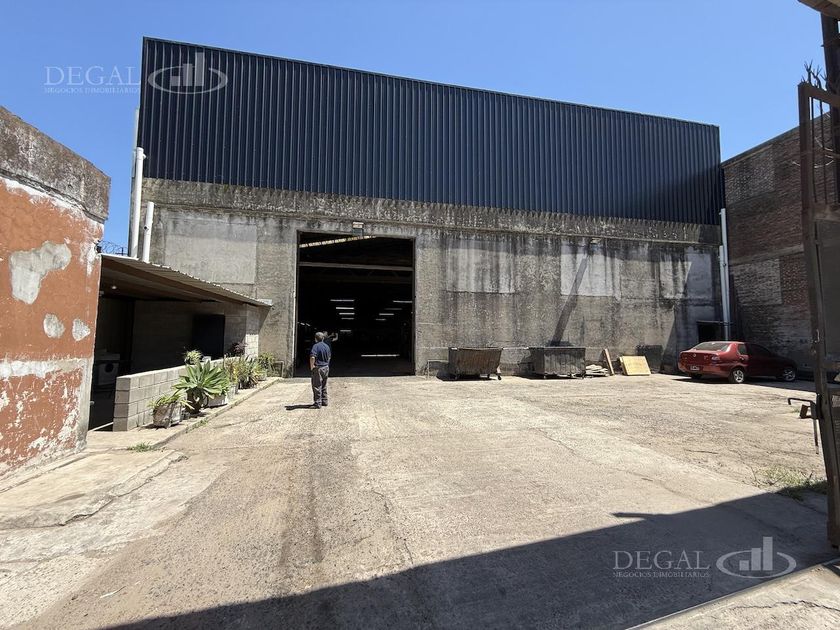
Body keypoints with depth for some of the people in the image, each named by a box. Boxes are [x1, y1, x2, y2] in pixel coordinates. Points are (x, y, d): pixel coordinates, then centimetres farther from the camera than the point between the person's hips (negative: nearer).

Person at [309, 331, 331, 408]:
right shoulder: (327, 346, 10)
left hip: (318, 368, -7)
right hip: (326, 368, 8)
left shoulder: (316, 346, -14)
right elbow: (329, 357, 19)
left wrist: (311, 367, -13)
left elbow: (312, 357, -25)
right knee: (324, 386, 18)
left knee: (317, 386, -1)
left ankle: (318, 404, 0)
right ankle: (324, 401, 25)